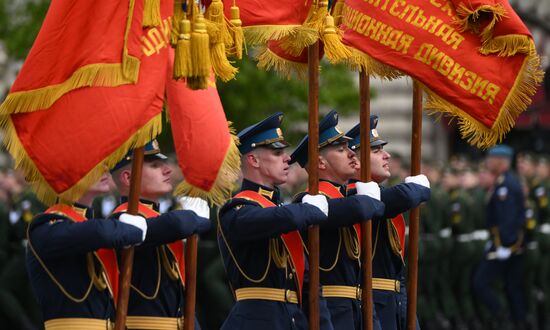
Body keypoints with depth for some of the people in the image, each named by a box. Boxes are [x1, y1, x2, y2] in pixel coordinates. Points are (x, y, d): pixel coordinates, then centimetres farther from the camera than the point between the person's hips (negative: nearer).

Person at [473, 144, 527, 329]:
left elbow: (509, 216, -24)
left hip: (504, 243, -10)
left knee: (480, 282, -7)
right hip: (516, 244, 10)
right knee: (514, 287, 11)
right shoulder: (510, 181, 15)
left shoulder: (505, 184, -17)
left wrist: (504, 245, -25)